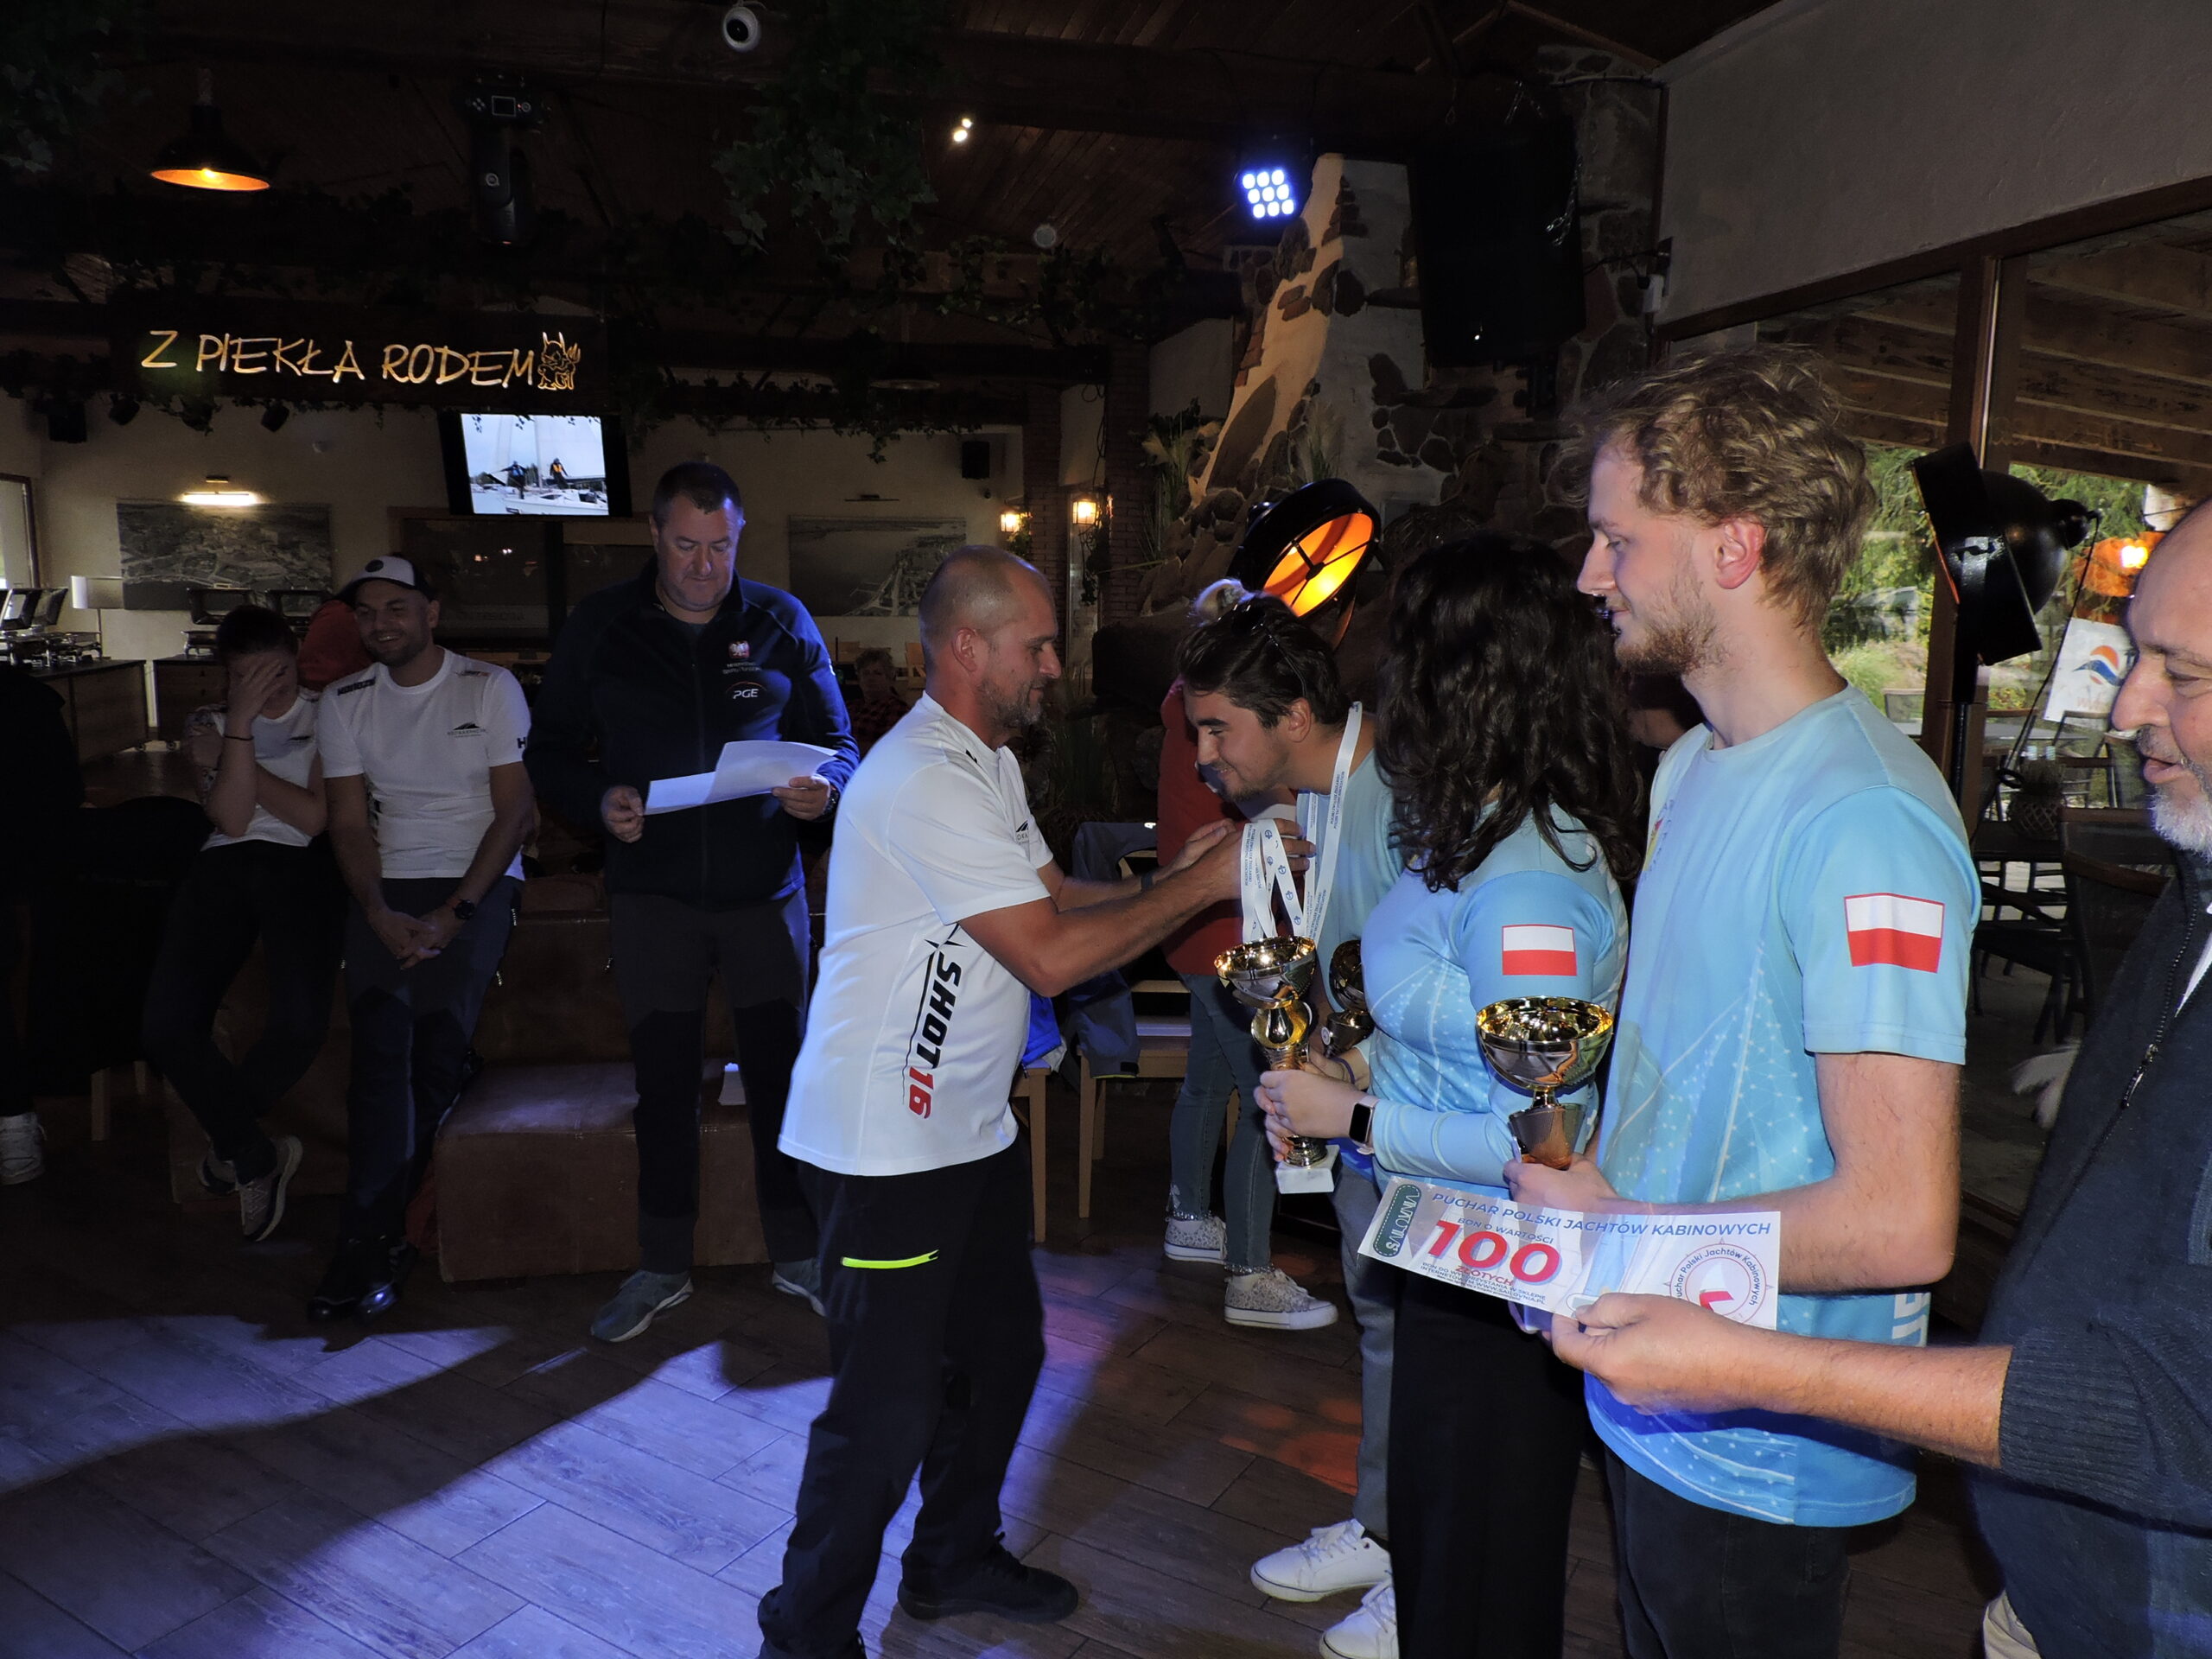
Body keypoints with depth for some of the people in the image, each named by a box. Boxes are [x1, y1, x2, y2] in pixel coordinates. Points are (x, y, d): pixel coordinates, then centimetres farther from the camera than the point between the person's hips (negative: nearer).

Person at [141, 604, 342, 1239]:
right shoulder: (208, 726, 18)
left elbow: (316, 816, 0)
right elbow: (231, 817, 1)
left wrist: (229, 760, 4)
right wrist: (241, 724, -6)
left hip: (302, 866, -3)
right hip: (225, 865, 3)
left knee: (298, 1024, -27)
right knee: (167, 1026, -19)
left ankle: (229, 1136, 7)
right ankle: (256, 1158, 2)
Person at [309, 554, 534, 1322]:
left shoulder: (489, 687, 1)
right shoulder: (344, 702, 11)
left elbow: (515, 810, -3)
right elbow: (350, 823, 7)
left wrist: (452, 912, -13)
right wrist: (382, 915, -10)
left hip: (479, 881, -2)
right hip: (387, 885, 2)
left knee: (438, 1035, -22)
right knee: (381, 1038, -21)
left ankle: (368, 1234, -12)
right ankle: (381, 1239, -19)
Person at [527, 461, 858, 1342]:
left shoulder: (781, 622, 3)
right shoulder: (600, 627, 3)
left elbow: (836, 739, 7)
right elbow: (551, 751, 7)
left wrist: (825, 784, -16)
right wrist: (599, 799, -13)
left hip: (765, 887, 0)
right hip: (654, 889, 0)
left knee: (781, 1068, 5)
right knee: (664, 1080, 8)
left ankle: (795, 1252, 23)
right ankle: (662, 1267, 24)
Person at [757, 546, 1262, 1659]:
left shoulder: (987, 764, 12)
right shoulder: (922, 783, -23)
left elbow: (1057, 897, 12)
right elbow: (1051, 957, -25)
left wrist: (1167, 877, -3)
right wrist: (1197, 887, -17)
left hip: (970, 1129, 10)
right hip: (884, 1146, -10)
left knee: (1001, 1353, 20)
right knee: (888, 1403, 1)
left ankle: (955, 1560, 41)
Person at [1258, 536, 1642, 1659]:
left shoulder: (1528, 882, -28)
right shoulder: (1476, 831, 1)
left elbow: (1535, 1144, -27)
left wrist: (1351, 1117, -19)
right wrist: (1345, 1063, 2)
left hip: (1499, 1292, -9)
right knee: (1430, 1536, 28)